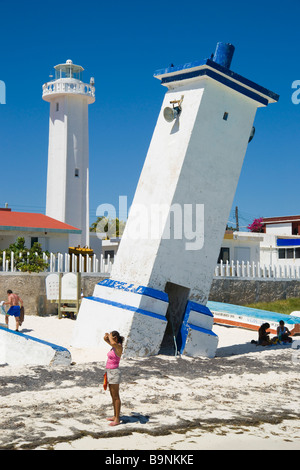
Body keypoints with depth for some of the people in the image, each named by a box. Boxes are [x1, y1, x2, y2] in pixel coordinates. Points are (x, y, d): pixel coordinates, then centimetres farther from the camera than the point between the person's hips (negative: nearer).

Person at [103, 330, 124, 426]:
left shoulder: (119, 347, -18)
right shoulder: (114, 346, 9)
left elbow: (113, 343, -42)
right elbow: (105, 339, 24)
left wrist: (110, 336, -22)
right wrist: (106, 336, 1)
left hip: (114, 372, -10)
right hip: (110, 372, 10)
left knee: (116, 397, -3)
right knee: (113, 396, 16)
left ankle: (117, 419, 3)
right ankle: (115, 416, 26)